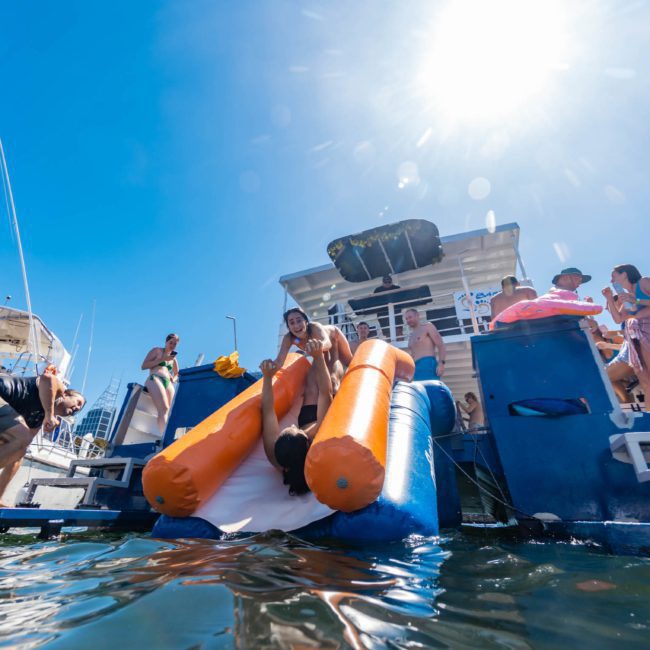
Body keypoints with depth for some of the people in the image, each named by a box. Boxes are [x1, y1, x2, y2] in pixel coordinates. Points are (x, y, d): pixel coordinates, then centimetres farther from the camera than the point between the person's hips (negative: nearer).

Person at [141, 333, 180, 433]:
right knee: (164, 409, -26)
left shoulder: (173, 359, 25)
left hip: (168, 383, 6)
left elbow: (177, 374, 36)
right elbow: (144, 366, 2)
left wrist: (173, 379, 12)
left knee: (166, 411, -13)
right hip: (154, 379, -6)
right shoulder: (156, 350, 12)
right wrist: (162, 359, -6)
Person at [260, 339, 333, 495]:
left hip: (306, 419, 2)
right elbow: (325, 393, -45)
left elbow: (268, 411, -30)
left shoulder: (275, 452, -42)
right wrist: (319, 356, -47)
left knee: (313, 383, 12)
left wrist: (267, 377, -32)